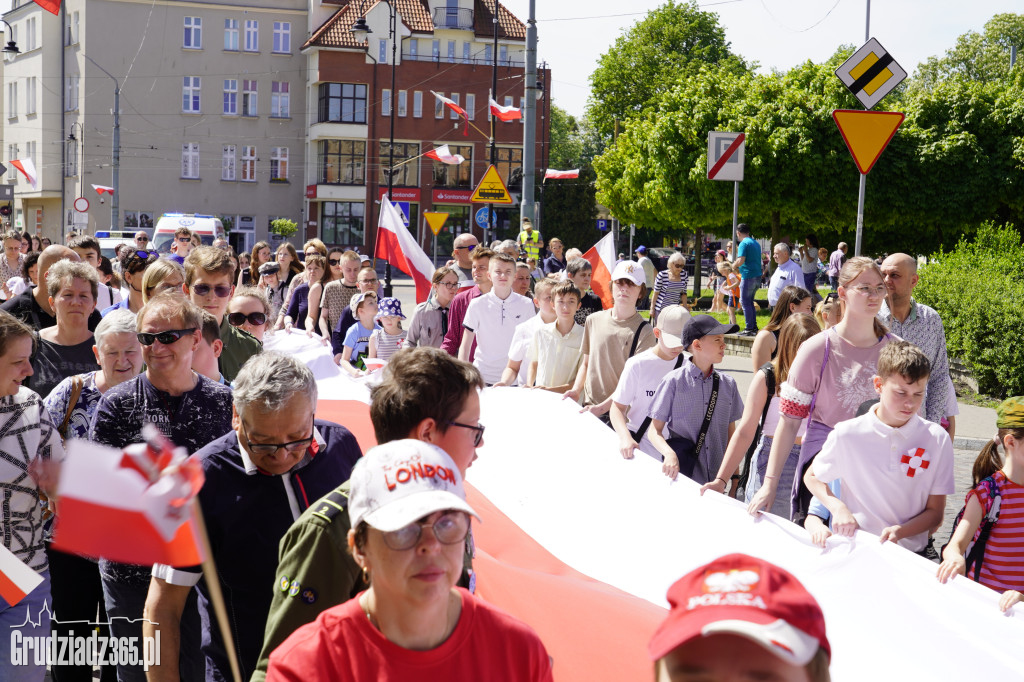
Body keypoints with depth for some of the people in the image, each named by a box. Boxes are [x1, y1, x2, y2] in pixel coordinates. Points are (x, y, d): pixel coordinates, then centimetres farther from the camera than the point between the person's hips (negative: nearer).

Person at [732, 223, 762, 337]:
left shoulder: (744, 243, -11)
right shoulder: (756, 243, 17)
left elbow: (741, 261, -21)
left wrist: (734, 265, 0)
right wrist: (738, 268, 21)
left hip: (748, 276, -9)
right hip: (757, 276, 9)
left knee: (745, 302, -2)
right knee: (750, 302, 17)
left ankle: (749, 328, -3)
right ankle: (754, 327, 19)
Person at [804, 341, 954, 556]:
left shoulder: (937, 439, 1)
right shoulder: (847, 434, -2)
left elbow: (935, 513, 5)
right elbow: (811, 477, 15)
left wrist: (900, 531, -14)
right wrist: (838, 507, -4)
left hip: (909, 555, 1)